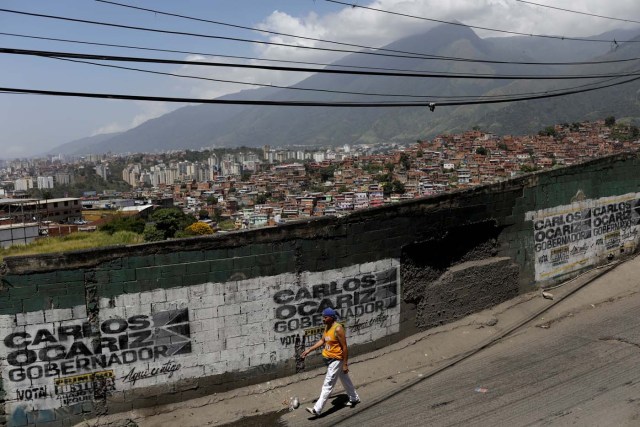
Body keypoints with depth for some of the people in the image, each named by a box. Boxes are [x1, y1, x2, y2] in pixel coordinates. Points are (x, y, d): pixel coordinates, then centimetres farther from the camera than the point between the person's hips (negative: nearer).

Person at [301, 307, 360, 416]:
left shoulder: (338, 329, -24)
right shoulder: (327, 326, 2)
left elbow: (345, 347, -21)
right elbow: (322, 341, 14)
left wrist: (345, 364, -18)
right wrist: (309, 350, 9)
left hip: (336, 360, -9)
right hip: (328, 358, 9)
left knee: (327, 385, -6)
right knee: (344, 380, 24)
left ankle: (317, 409, -3)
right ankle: (354, 398, 42)